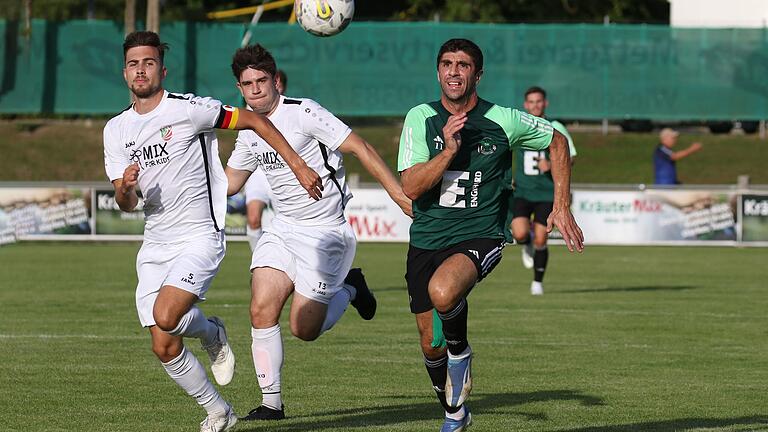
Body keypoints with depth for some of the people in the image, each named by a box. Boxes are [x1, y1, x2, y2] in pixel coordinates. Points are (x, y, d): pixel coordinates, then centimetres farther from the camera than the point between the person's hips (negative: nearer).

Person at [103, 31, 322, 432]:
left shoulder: (187, 109, -10)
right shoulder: (116, 129, 7)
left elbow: (255, 121, -3)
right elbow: (125, 204, 9)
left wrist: (298, 166, -8)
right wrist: (126, 187, -16)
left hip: (200, 237, -6)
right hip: (155, 245, 6)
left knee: (166, 316, -28)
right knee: (164, 347, 0)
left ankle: (212, 334, 7)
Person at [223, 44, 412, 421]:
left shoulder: (303, 112, -16)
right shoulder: (248, 128, 7)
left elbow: (359, 148, -16)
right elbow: (228, 183, 21)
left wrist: (400, 195, -21)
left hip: (326, 231, -6)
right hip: (282, 230, 6)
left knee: (304, 329, -7)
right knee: (261, 309, -13)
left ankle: (348, 289, 24)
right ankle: (271, 403, -1)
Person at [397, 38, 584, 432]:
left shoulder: (503, 121, -6)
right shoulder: (420, 119, -3)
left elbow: (557, 141, 12)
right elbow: (410, 187, -10)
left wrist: (562, 207, 9)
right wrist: (449, 150, -23)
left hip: (479, 237, -3)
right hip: (426, 239, 3)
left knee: (443, 291, -36)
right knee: (430, 345, 9)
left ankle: (460, 351, -4)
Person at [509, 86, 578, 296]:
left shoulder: (555, 128, -1)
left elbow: (570, 158, 2)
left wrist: (552, 166, -16)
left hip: (546, 193, -1)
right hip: (521, 191, 1)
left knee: (540, 240, -5)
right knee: (520, 234, -19)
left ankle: (538, 282, 16)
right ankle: (527, 246, 19)